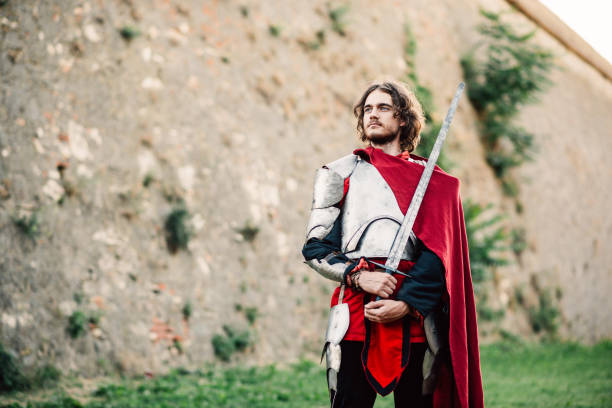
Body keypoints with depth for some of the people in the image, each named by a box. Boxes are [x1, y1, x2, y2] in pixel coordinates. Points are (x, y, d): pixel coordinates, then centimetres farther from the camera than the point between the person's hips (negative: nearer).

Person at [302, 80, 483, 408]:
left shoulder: (430, 180, 14)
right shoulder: (340, 174, 15)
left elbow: (437, 252, 2)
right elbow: (315, 248, 8)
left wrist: (407, 304, -12)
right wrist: (359, 276, -9)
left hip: (415, 316, 0)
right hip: (356, 316, 0)